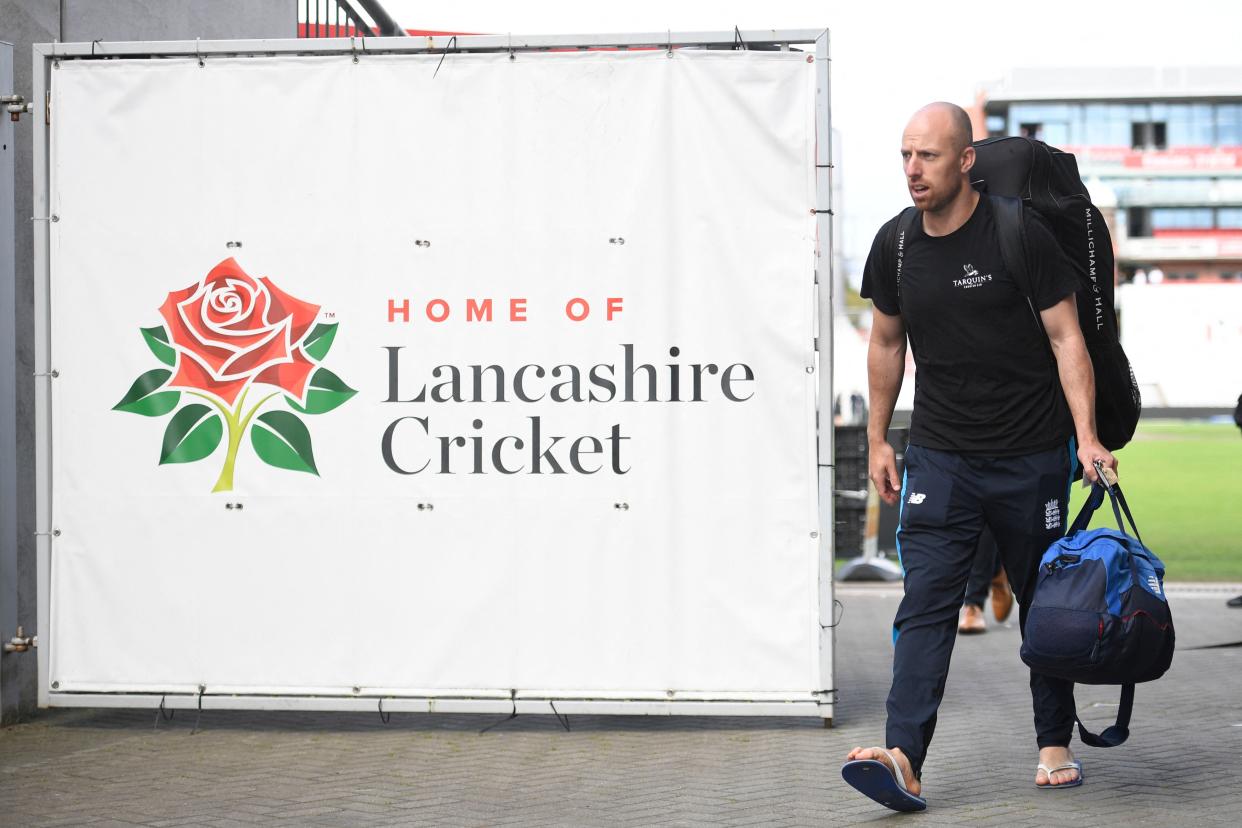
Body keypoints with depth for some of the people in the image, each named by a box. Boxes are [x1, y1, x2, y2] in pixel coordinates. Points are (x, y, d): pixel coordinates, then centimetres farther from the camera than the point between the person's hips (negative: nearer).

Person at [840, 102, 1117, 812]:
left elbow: (1066, 337, -7)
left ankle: (1056, 746, 24)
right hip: (939, 456, 3)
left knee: (1047, 605, 9)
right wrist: (878, 440, 16)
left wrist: (1086, 436, -16)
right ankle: (904, 758, -17)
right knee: (926, 602, -9)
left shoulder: (1021, 235, -10)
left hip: (1033, 455, -2)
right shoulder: (896, 245, 3)